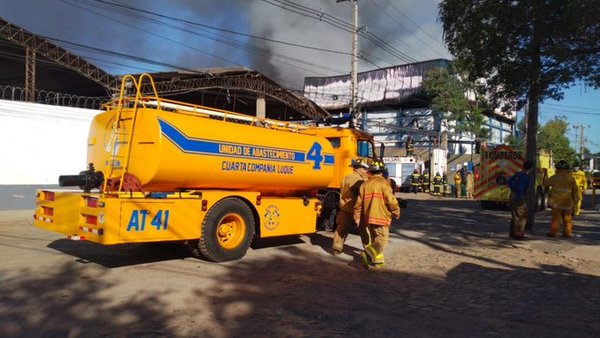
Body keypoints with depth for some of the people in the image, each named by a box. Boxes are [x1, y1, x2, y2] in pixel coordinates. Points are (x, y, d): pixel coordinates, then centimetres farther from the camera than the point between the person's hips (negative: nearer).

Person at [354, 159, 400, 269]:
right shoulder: (383, 184, -11)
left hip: (367, 218, 6)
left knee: (372, 241, 19)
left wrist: (356, 217, 16)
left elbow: (358, 203, 7)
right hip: (381, 218, -6)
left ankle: (378, 261, 25)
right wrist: (396, 213, 3)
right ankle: (368, 254, -20)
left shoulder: (365, 184, 5)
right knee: (381, 240, -1)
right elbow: (391, 201, -13)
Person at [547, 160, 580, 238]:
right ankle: (567, 233, 14)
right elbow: (575, 190, 4)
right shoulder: (571, 178, 1)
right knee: (567, 218, 12)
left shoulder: (554, 177, -7)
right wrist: (576, 200, 13)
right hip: (568, 202, 3)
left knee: (556, 217, 0)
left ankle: (553, 232, -1)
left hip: (557, 202, -2)